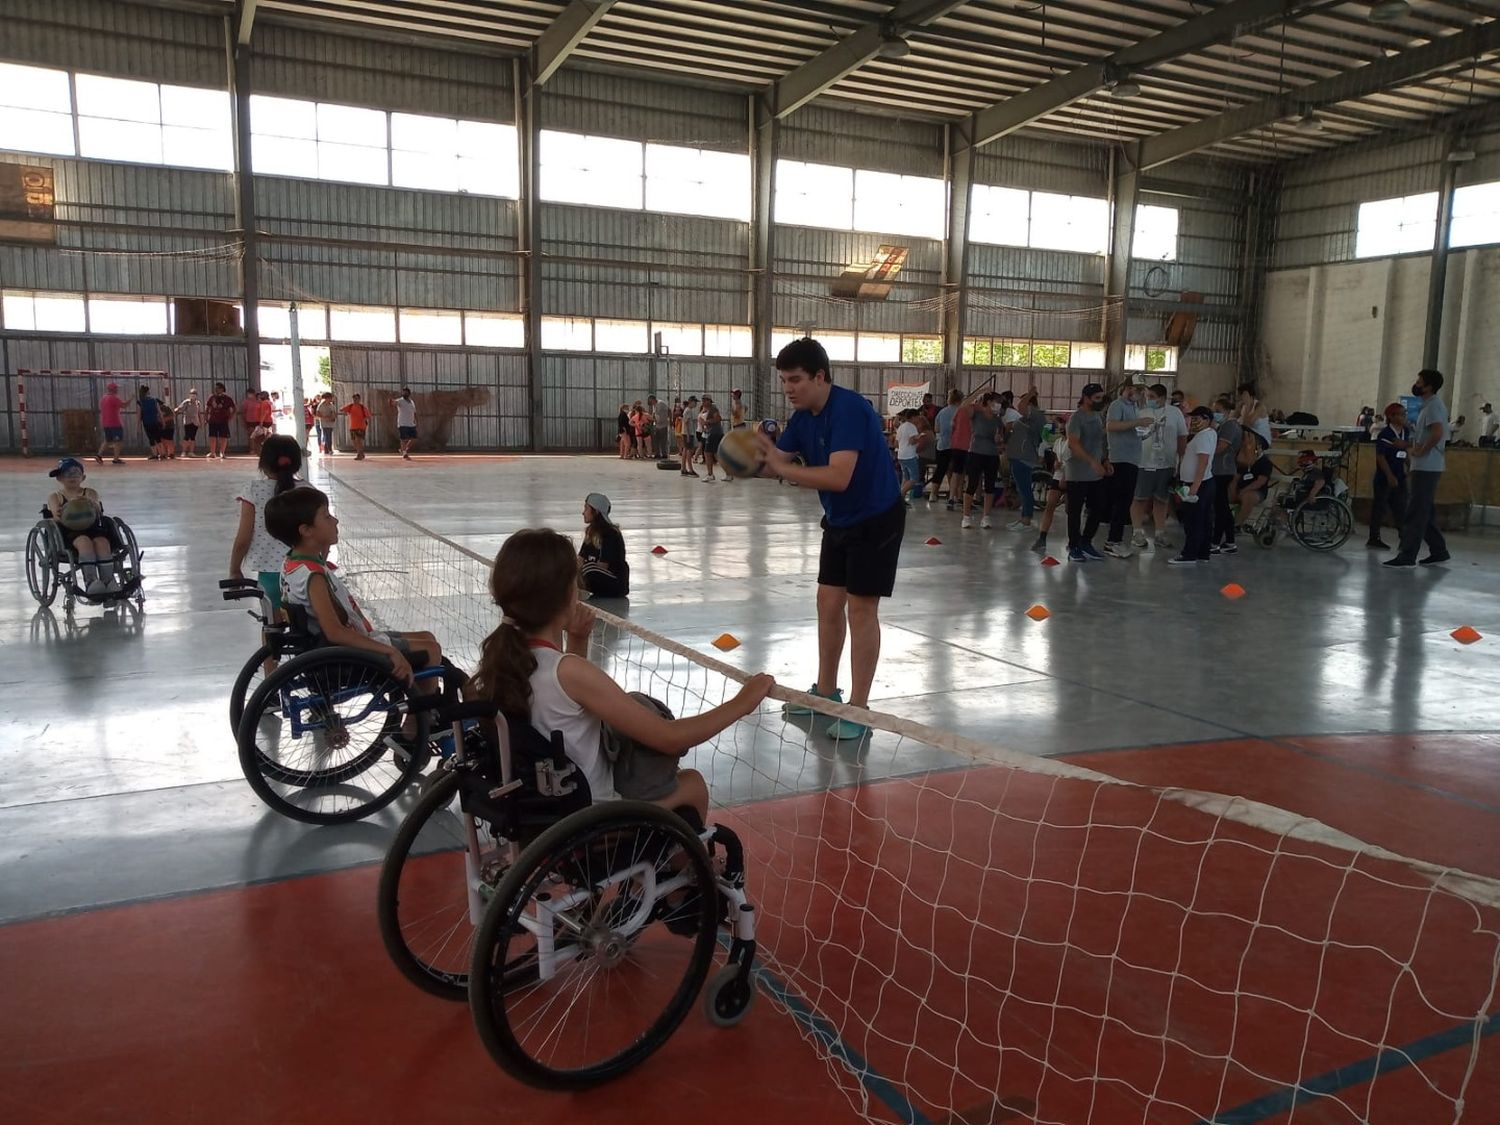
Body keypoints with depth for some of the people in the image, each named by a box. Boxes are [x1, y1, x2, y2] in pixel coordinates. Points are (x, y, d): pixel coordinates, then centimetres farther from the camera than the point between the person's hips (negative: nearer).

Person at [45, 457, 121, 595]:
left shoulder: (90, 493, 19)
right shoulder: (55, 497, 16)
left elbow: (98, 511, -1)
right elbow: (57, 517, -1)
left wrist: (90, 502, -25)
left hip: (92, 529, 2)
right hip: (70, 532, -2)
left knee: (102, 541, -31)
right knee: (84, 541, -35)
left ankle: (108, 581, -34)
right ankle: (90, 581, -44)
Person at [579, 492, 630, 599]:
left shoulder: (610, 534, -18)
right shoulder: (591, 532, 10)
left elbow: (602, 567, -21)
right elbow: (580, 561, 5)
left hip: (617, 584, -8)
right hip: (603, 580, 8)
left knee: (590, 568, -35)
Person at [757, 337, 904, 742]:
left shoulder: (849, 409, -26)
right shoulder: (802, 417, 1)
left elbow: (838, 477, -36)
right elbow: (777, 460, -3)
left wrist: (780, 468, -36)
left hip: (876, 520, -8)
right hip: (840, 520, 8)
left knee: (860, 609, -6)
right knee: (829, 603, 10)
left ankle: (858, 710, 3)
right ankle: (826, 692, 25)